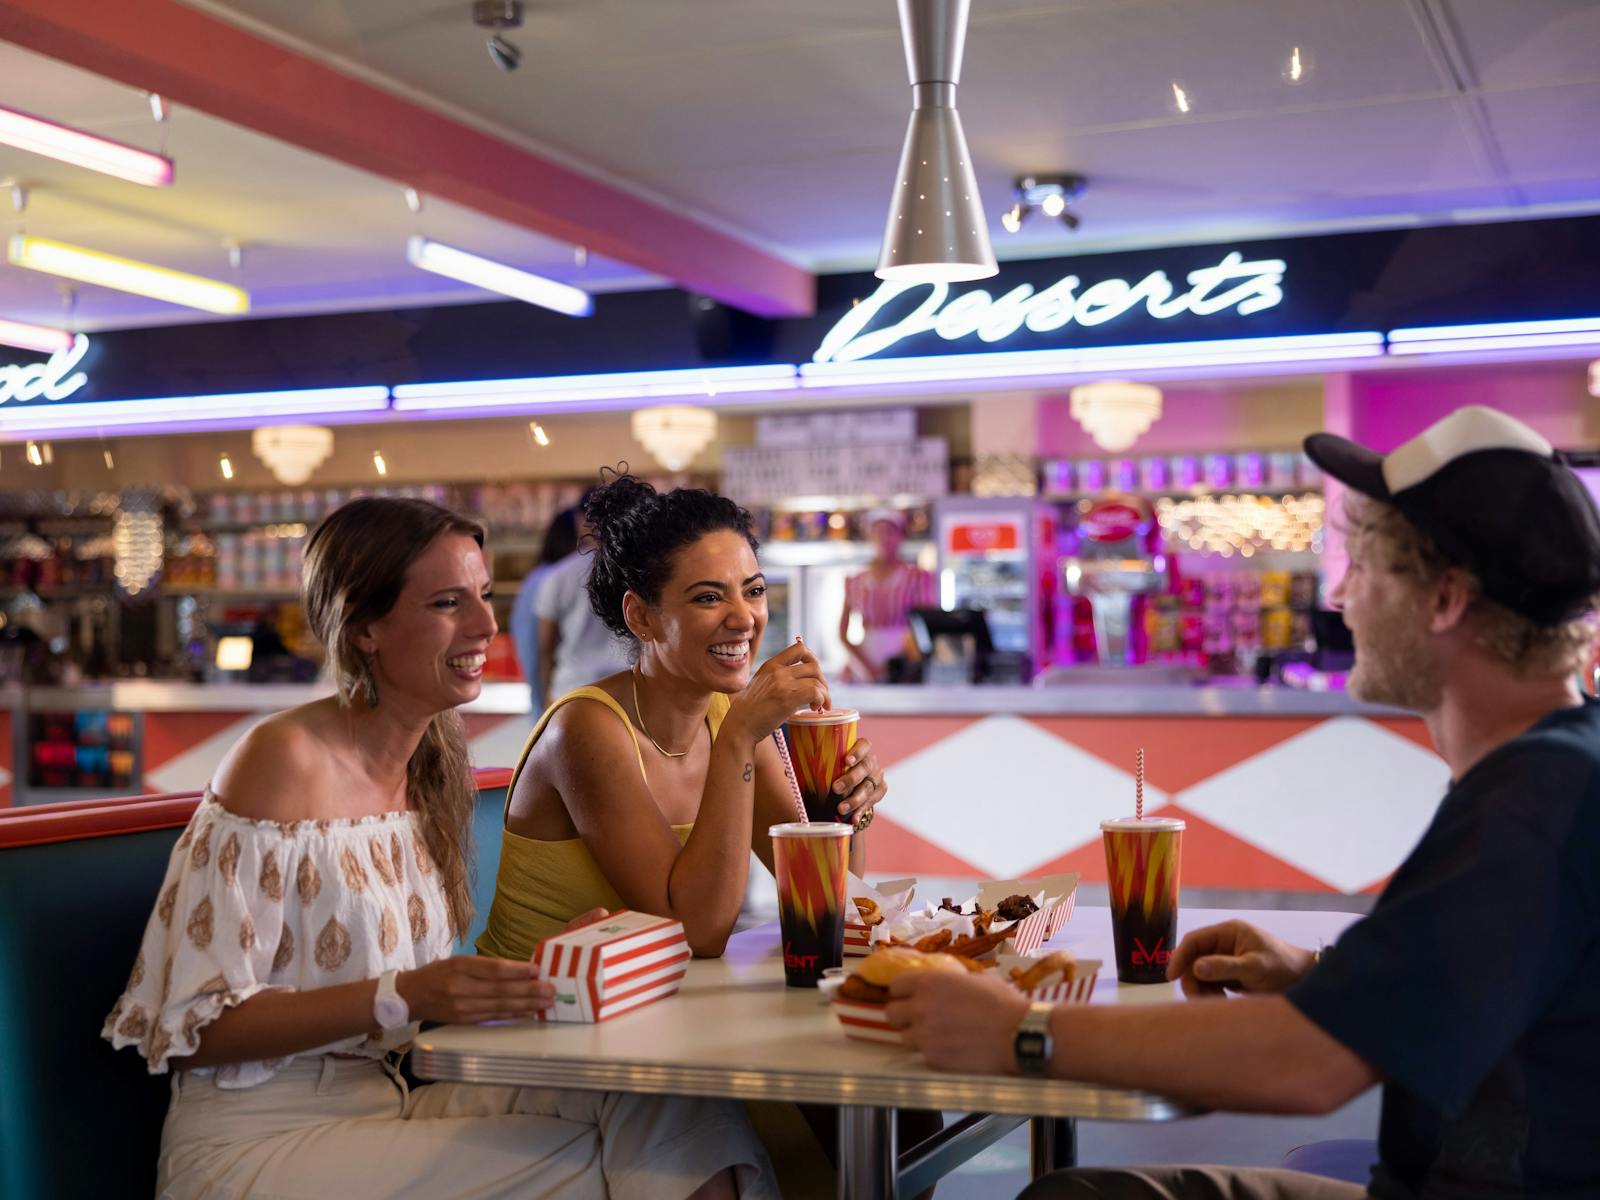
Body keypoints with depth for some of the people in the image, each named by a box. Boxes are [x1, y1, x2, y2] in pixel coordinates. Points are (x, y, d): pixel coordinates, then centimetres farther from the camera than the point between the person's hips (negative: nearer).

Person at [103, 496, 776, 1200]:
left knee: (678, 1119, -15)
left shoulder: (436, 762, 9)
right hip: (259, 1140, -6)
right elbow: (199, 1027, -16)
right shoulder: (286, 760, -14)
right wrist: (406, 996, -26)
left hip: (391, 1101, 6)